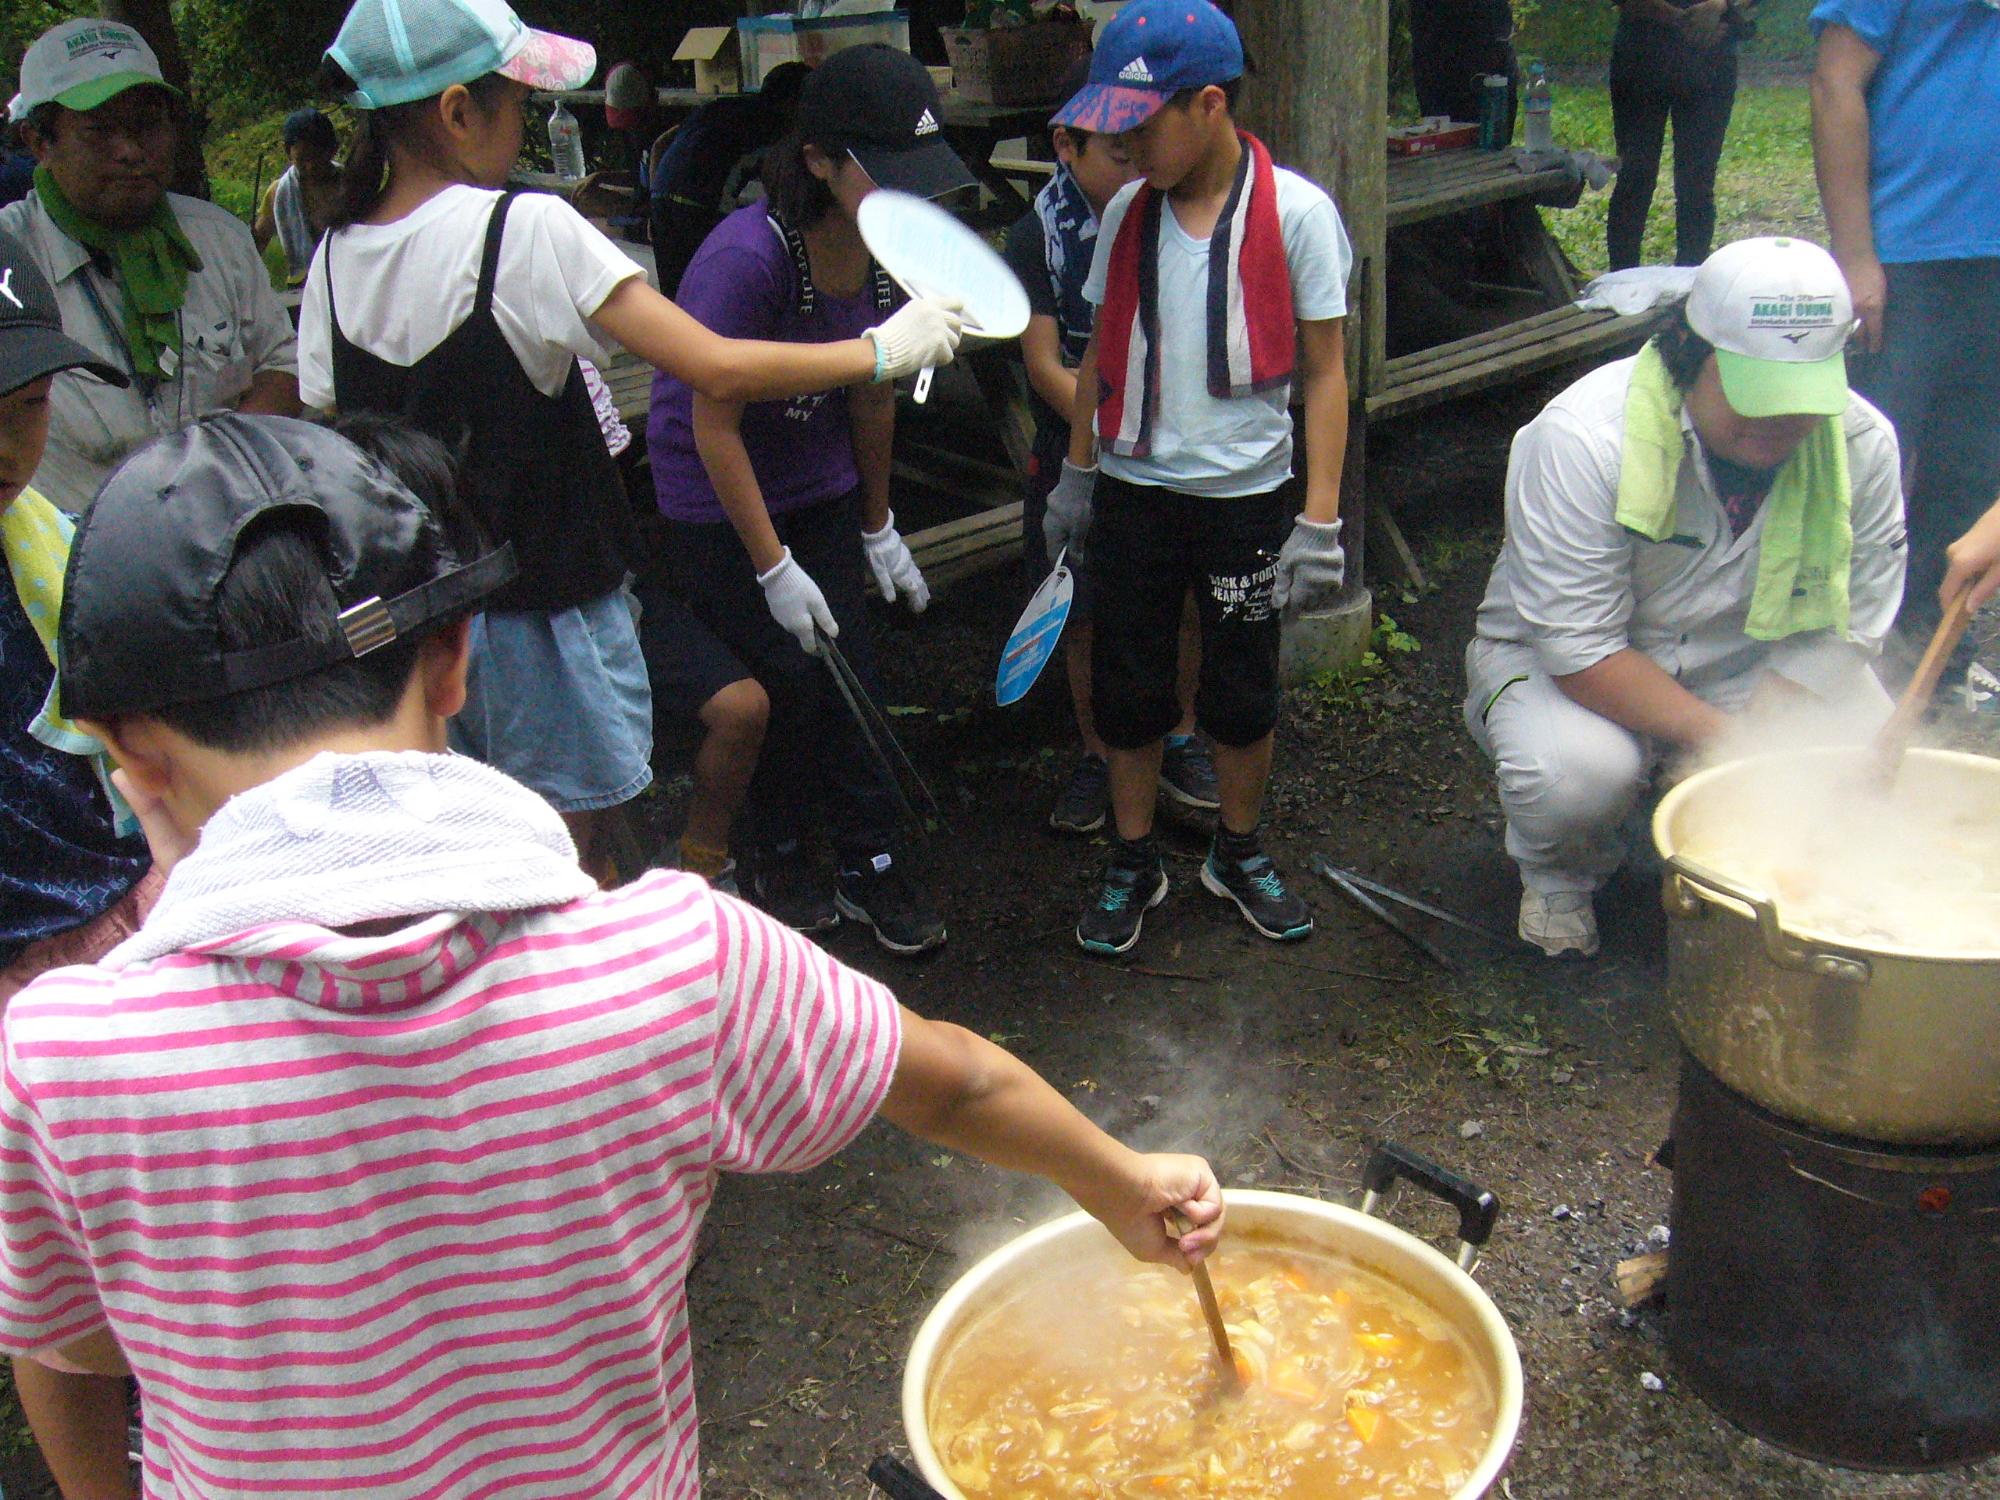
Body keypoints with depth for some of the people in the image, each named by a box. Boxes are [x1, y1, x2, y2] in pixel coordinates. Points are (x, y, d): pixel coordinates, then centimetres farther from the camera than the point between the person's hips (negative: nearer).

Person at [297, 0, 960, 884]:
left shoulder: (335, 258, 0)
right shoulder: (523, 228, -18)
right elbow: (721, 371, -23)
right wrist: (882, 350, -11)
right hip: (542, 613, -6)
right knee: (581, 875, 9)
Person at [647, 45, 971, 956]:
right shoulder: (745, 259, -30)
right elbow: (714, 425, -23)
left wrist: (877, 525, 13)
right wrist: (774, 569, -19)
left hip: (821, 490, 6)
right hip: (717, 502, -6)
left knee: (850, 675, 5)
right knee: (782, 685, 0)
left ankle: (870, 865, 19)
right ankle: (776, 860, 24)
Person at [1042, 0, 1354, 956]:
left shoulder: (1297, 212, -10)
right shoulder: (1127, 211, 1)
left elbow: (1324, 371, -8)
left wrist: (1319, 519, -12)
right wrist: (1076, 474, 12)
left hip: (1246, 497, -2)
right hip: (1133, 491, 3)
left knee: (1244, 695, 12)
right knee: (1126, 689, 10)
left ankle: (1238, 854, 34)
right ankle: (1133, 864, 28)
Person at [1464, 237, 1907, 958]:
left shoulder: (1863, 443, -14)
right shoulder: (1584, 439, -28)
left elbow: (1841, 627, -9)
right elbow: (1581, 651, -28)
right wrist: (1722, 738, -32)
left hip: (1749, 662, 4)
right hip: (1565, 659, -4)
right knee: (1574, 772, -36)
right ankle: (1558, 873, 4)